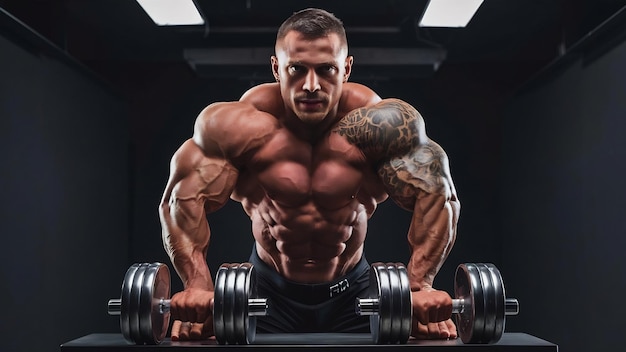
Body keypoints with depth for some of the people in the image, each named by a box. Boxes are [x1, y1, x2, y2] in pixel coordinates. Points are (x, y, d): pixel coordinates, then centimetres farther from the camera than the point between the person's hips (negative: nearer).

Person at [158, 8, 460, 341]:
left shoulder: (380, 124, -21)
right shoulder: (242, 126, -20)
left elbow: (436, 194, -18)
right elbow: (183, 197, -18)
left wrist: (420, 286, -29)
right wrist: (198, 285, -29)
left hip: (352, 290, 1)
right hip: (267, 289, 0)